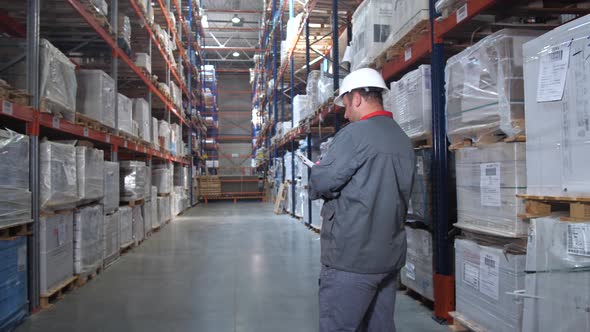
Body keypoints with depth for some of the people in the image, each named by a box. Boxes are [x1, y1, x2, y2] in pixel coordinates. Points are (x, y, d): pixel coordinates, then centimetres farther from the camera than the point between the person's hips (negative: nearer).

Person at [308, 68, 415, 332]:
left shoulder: (355, 134, -13)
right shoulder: (404, 140, 12)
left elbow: (320, 184, -15)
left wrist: (317, 169, 8)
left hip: (351, 258, -8)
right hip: (390, 255, 8)